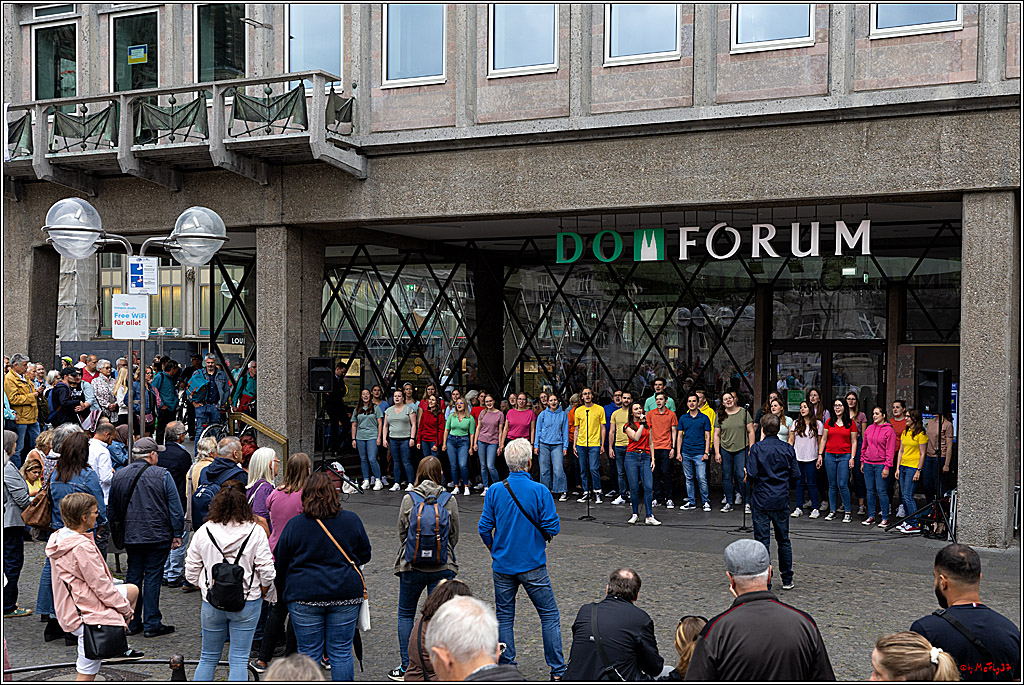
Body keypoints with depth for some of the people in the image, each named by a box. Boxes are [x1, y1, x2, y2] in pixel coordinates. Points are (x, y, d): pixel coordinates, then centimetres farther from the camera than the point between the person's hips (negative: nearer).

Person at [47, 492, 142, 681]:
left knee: (132, 590, 23)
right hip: (88, 615, -10)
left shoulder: (60, 537, 5)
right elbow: (101, 586, -20)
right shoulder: (82, 547, -25)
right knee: (87, 673, -2)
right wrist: (126, 609, -4)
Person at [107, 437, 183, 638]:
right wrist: (177, 534, 0)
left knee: (133, 576, 12)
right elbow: (175, 507, -6)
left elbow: (113, 509, 15)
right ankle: (152, 624, 4)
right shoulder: (162, 475, -7)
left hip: (131, 536, 4)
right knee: (152, 578, 1)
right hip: (158, 536, -4)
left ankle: (132, 623, 16)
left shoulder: (118, 476, 6)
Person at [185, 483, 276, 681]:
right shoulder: (256, 532, -6)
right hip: (247, 603, -2)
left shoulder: (203, 532, 0)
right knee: (239, 660, 3)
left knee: (208, 657, 16)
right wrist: (262, 593, 8)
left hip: (212, 603, 2)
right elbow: (267, 571, -8)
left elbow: (191, 572, 3)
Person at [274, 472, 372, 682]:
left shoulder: (294, 525, -5)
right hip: (346, 594, 1)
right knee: (341, 652, 8)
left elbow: (281, 565, 3)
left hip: (304, 595, -1)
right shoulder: (352, 521, -2)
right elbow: (365, 556, 9)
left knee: (309, 653, 7)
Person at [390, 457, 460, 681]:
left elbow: (401, 533, 2)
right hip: (443, 568, 0)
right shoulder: (449, 500, -6)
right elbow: (454, 536, 3)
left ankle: (406, 667, 17)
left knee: (406, 614, 16)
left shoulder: (409, 499, -7)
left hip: (411, 567, 0)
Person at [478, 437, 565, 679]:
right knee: (549, 615, 8)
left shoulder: (494, 491, -4)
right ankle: (557, 670, 8)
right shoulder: (540, 491, -12)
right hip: (533, 565, -2)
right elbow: (552, 528, -12)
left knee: (504, 617, 12)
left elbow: (484, 528, -2)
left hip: (502, 566, 2)